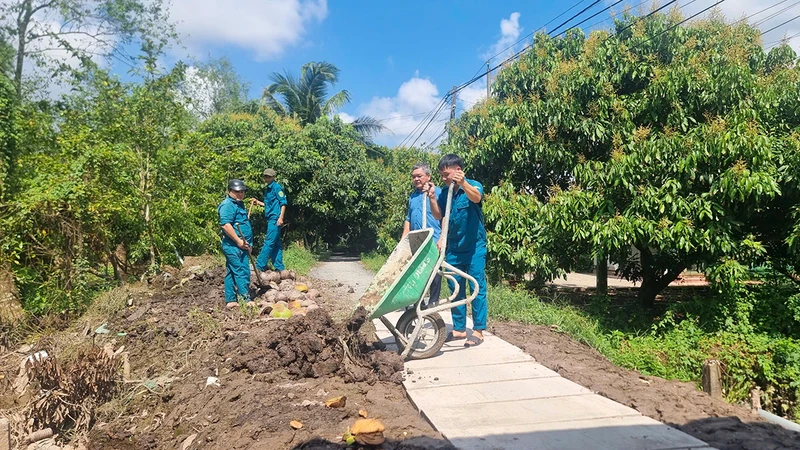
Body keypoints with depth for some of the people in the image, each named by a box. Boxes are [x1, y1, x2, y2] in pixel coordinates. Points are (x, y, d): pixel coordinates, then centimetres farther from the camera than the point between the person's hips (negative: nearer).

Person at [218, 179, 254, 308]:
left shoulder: (239, 204, 19)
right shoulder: (228, 205, -13)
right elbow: (225, 225, -24)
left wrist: (247, 243, 23)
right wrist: (238, 241, -22)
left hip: (239, 245, 10)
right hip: (233, 245, -10)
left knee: (231, 272, 12)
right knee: (242, 272, -9)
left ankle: (230, 300, 18)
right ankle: (246, 300, -6)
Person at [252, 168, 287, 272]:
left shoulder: (277, 187, -8)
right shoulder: (268, 189, 19)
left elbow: (283, 203, -13)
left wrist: (281, 217, -20)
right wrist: (257, 202, 15)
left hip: (275, 219, -10)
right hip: (270, 219, 10)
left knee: (269, 242, -8)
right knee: (276, 244, 10)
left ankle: (259, 266, -8)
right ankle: (279, 267, 14)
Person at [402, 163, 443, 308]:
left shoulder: (438, 193, -5)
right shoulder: (413, 196, 16)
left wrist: (442, 240, -16)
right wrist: (403, 241, 14)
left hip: (434, 243, -6)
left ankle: (433, 302, 14)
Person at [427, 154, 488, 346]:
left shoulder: (473, 185, -10)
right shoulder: (445, 192, 6)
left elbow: (476, 197, -33)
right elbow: (439, 215, 6)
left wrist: (463, 183, -52)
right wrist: (432, 198, -10)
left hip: (475, 247, -6)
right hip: (453, 248, 6)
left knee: (478, 287, -1)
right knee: (456, 289, 9)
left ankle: (478, 331, 5)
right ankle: (459, 328, 19)